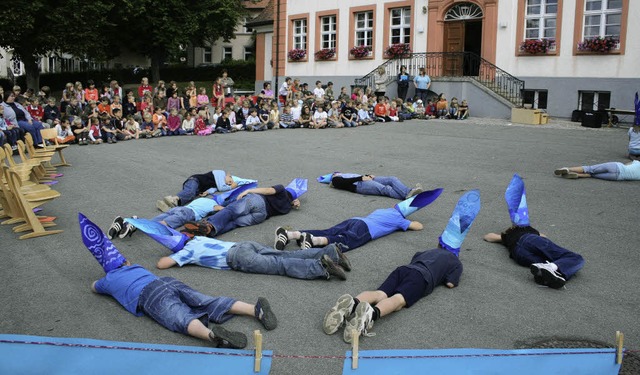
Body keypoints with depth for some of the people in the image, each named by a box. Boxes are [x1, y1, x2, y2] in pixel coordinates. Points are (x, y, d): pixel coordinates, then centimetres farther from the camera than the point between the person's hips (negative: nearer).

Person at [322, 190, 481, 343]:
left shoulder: (426, 251, 40)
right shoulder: (455, 262, 26)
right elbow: (450, 283, 15)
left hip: (403, 268, 5)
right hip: (422, 277, -4)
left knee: (379, 294, -20)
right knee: (398, 300, -30)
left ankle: (352, 303, -53)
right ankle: (372, 313, -62)